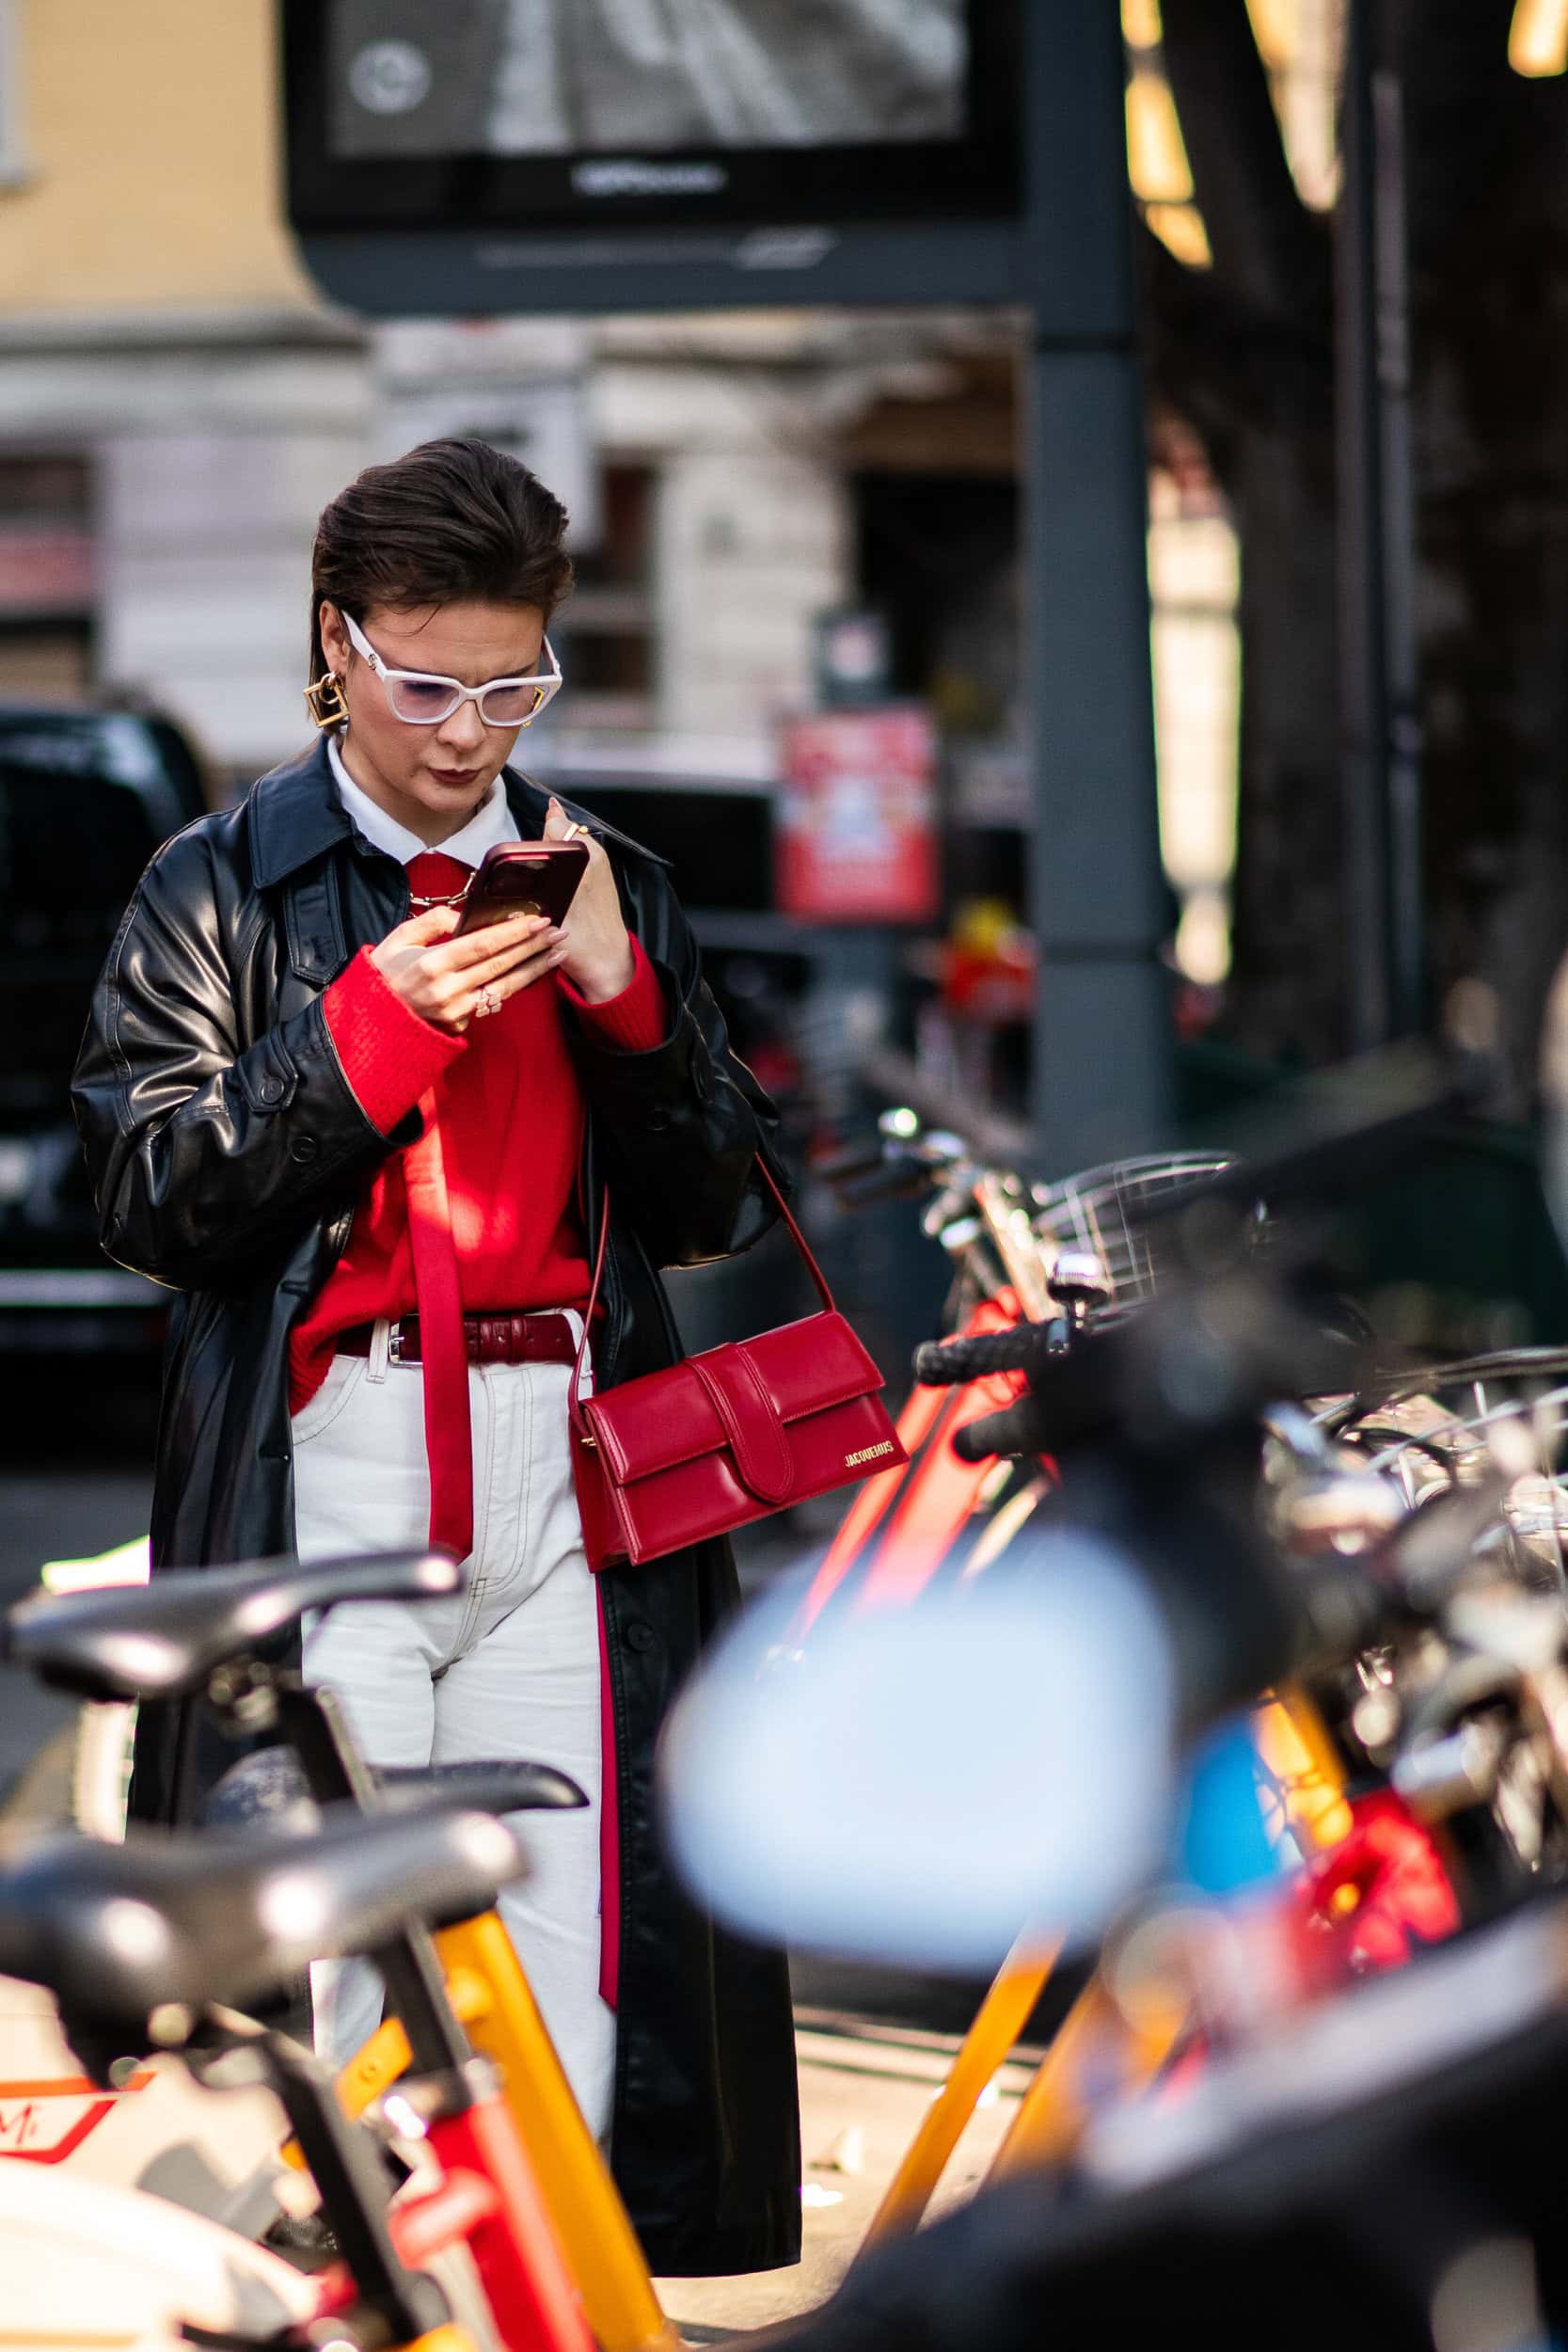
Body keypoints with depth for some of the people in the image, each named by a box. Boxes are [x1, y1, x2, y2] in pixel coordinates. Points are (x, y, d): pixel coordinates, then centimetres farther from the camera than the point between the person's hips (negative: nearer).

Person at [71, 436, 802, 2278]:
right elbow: (151, 1196, -1)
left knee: (567, 1966, -2)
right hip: (323, 1470, -3)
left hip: (562, 1475, 3)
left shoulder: (612, 887, 17)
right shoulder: (222, 887, 7)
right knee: (327, 1968, -8)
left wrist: (621, 989, -1)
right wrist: (373, 1024, -9)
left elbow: (711, 1209, 14)